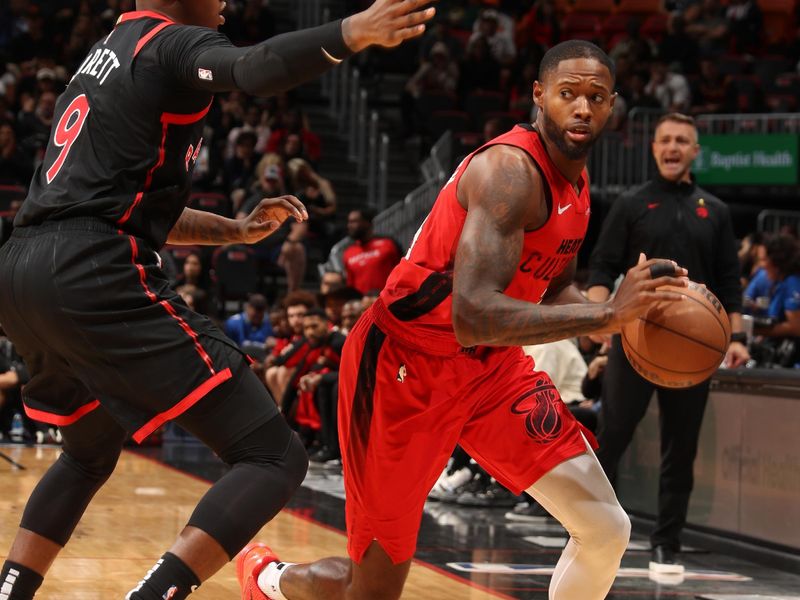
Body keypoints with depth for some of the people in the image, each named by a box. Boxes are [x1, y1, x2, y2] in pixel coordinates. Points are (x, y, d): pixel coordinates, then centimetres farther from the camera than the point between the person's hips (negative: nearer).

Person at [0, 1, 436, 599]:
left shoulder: (104, 56, 29)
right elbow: (255, 68, -24)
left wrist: (236, 230, 31)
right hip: (95, 277, -10)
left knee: (91, 454, 36)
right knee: (275, 456, -10)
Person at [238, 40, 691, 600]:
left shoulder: (575, 178, 4)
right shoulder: (509, 170, -26)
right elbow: (473, 316, -38)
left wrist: (627, 315, -1)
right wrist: (604, 315, -43)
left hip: (489, 363, 8)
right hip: (404, 364, -8)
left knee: (607, 531, -4)